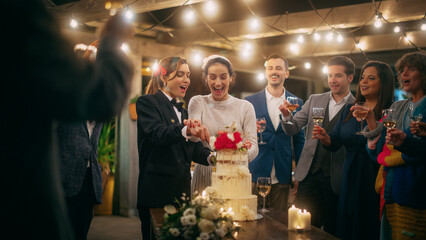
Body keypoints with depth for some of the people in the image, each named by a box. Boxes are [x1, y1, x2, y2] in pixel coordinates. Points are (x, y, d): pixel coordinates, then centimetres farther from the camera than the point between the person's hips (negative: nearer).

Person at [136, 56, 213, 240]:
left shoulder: (182, 111, 20)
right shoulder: (147, 102, -3)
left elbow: (192, 148, 10)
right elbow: (157, 134, -22)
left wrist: (210, 156, -12)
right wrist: (185, 130, -40)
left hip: (182, 191, 7)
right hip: (156, 191, -7)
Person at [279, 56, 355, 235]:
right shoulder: (314, 100, 10)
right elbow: (293, 129, 9)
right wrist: (287, 115, -12)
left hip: (335, 181, -3)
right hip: (309, 175, 3)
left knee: (331, 232, 8)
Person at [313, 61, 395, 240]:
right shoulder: (348, 110, 10)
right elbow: (335, 142, 8)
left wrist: (370, 121, -31)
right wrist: (324, 137, -12)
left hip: (374, 181, -5)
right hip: (349, 179, 5)